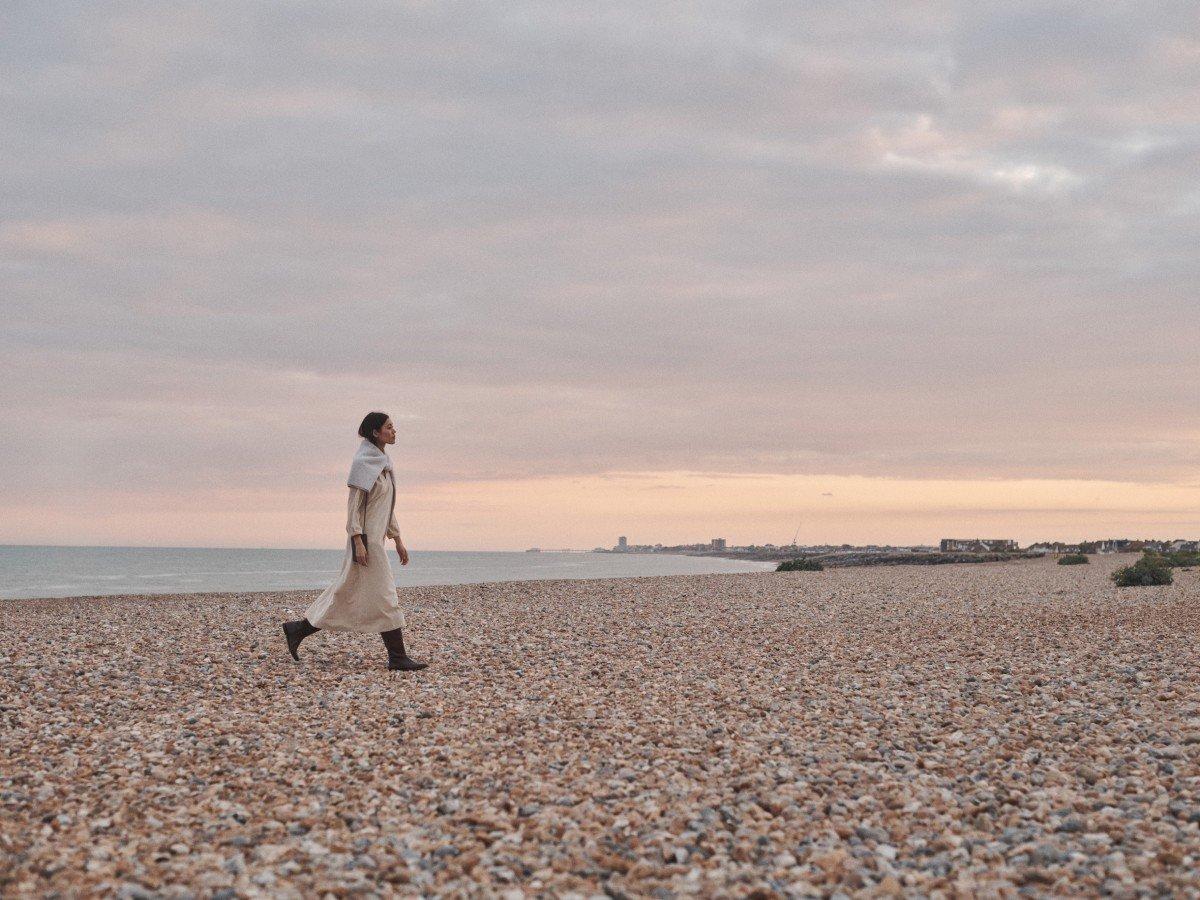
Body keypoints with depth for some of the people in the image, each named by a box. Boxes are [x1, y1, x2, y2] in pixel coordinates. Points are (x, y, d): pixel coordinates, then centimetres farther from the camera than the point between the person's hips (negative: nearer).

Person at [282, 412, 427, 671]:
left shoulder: (382, 462, 15)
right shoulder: (363, 462, -12)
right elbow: (353, 505, -16)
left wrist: (397, 540, 20)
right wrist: (358, 542, -22)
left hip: (376, 538, 10)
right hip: (365, 536, -10)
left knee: (348, 593, 12)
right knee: (383, 595, -6)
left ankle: (298, 630, 20)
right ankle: (397, 657, -1)